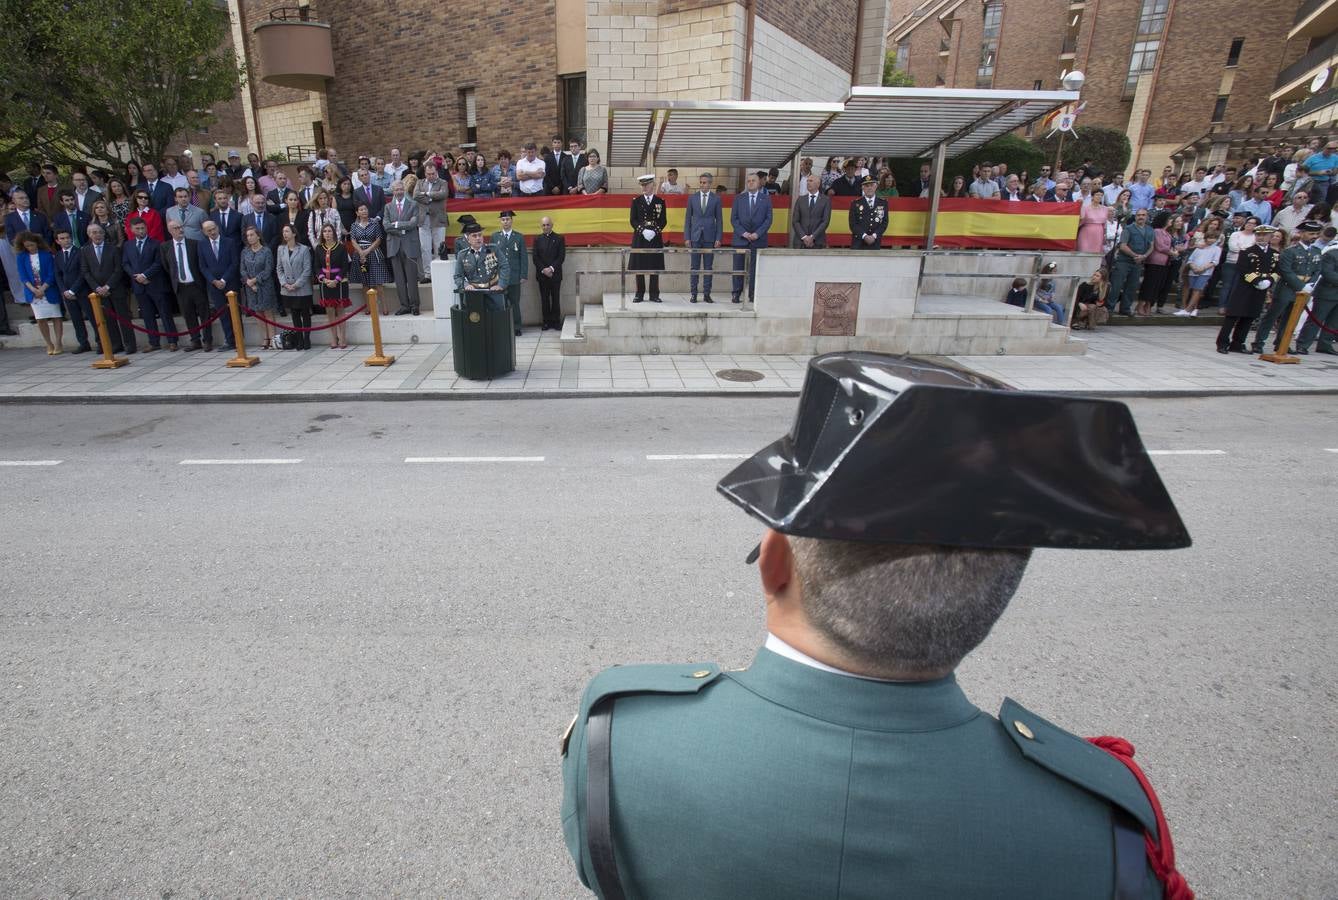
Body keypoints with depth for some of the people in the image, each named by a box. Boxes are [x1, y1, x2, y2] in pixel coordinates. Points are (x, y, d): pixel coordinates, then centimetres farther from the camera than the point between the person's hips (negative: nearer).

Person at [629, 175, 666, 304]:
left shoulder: (660, 201, 6)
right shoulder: (636, 201, 6)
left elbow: (664, 221, 3)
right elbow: (632, 220, 2)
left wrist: (654, 231, -13)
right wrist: (643, 230, -13)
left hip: (655, 238, 0)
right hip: (639, 238, 0)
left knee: (655, 267, 1)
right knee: (639, 267, 1)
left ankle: (654, 294, 8)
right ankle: (639, 294, 8)